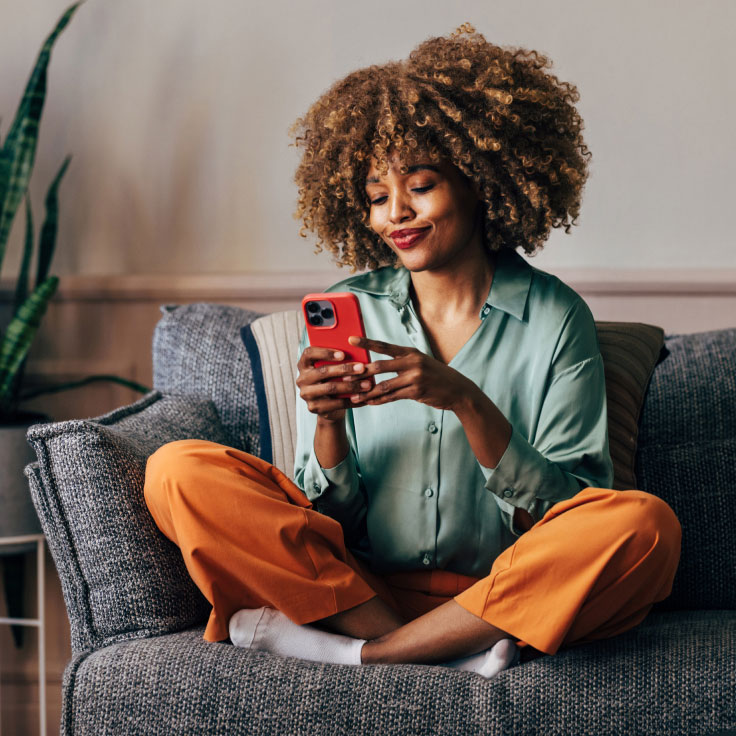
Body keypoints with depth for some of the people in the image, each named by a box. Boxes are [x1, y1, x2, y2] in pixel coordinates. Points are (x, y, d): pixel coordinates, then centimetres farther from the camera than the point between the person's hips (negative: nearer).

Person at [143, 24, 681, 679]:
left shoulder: (555, 319, 3)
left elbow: (571, 511, -5)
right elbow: (332, 511, 6)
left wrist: (468, 404, -19)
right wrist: (327, 421, -15)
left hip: (502, 594, -2)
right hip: (353, 580, 2)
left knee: (644, 526, -30)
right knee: (179, 473, -17)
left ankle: (362, 652, -23)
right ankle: (453, 650, -21)